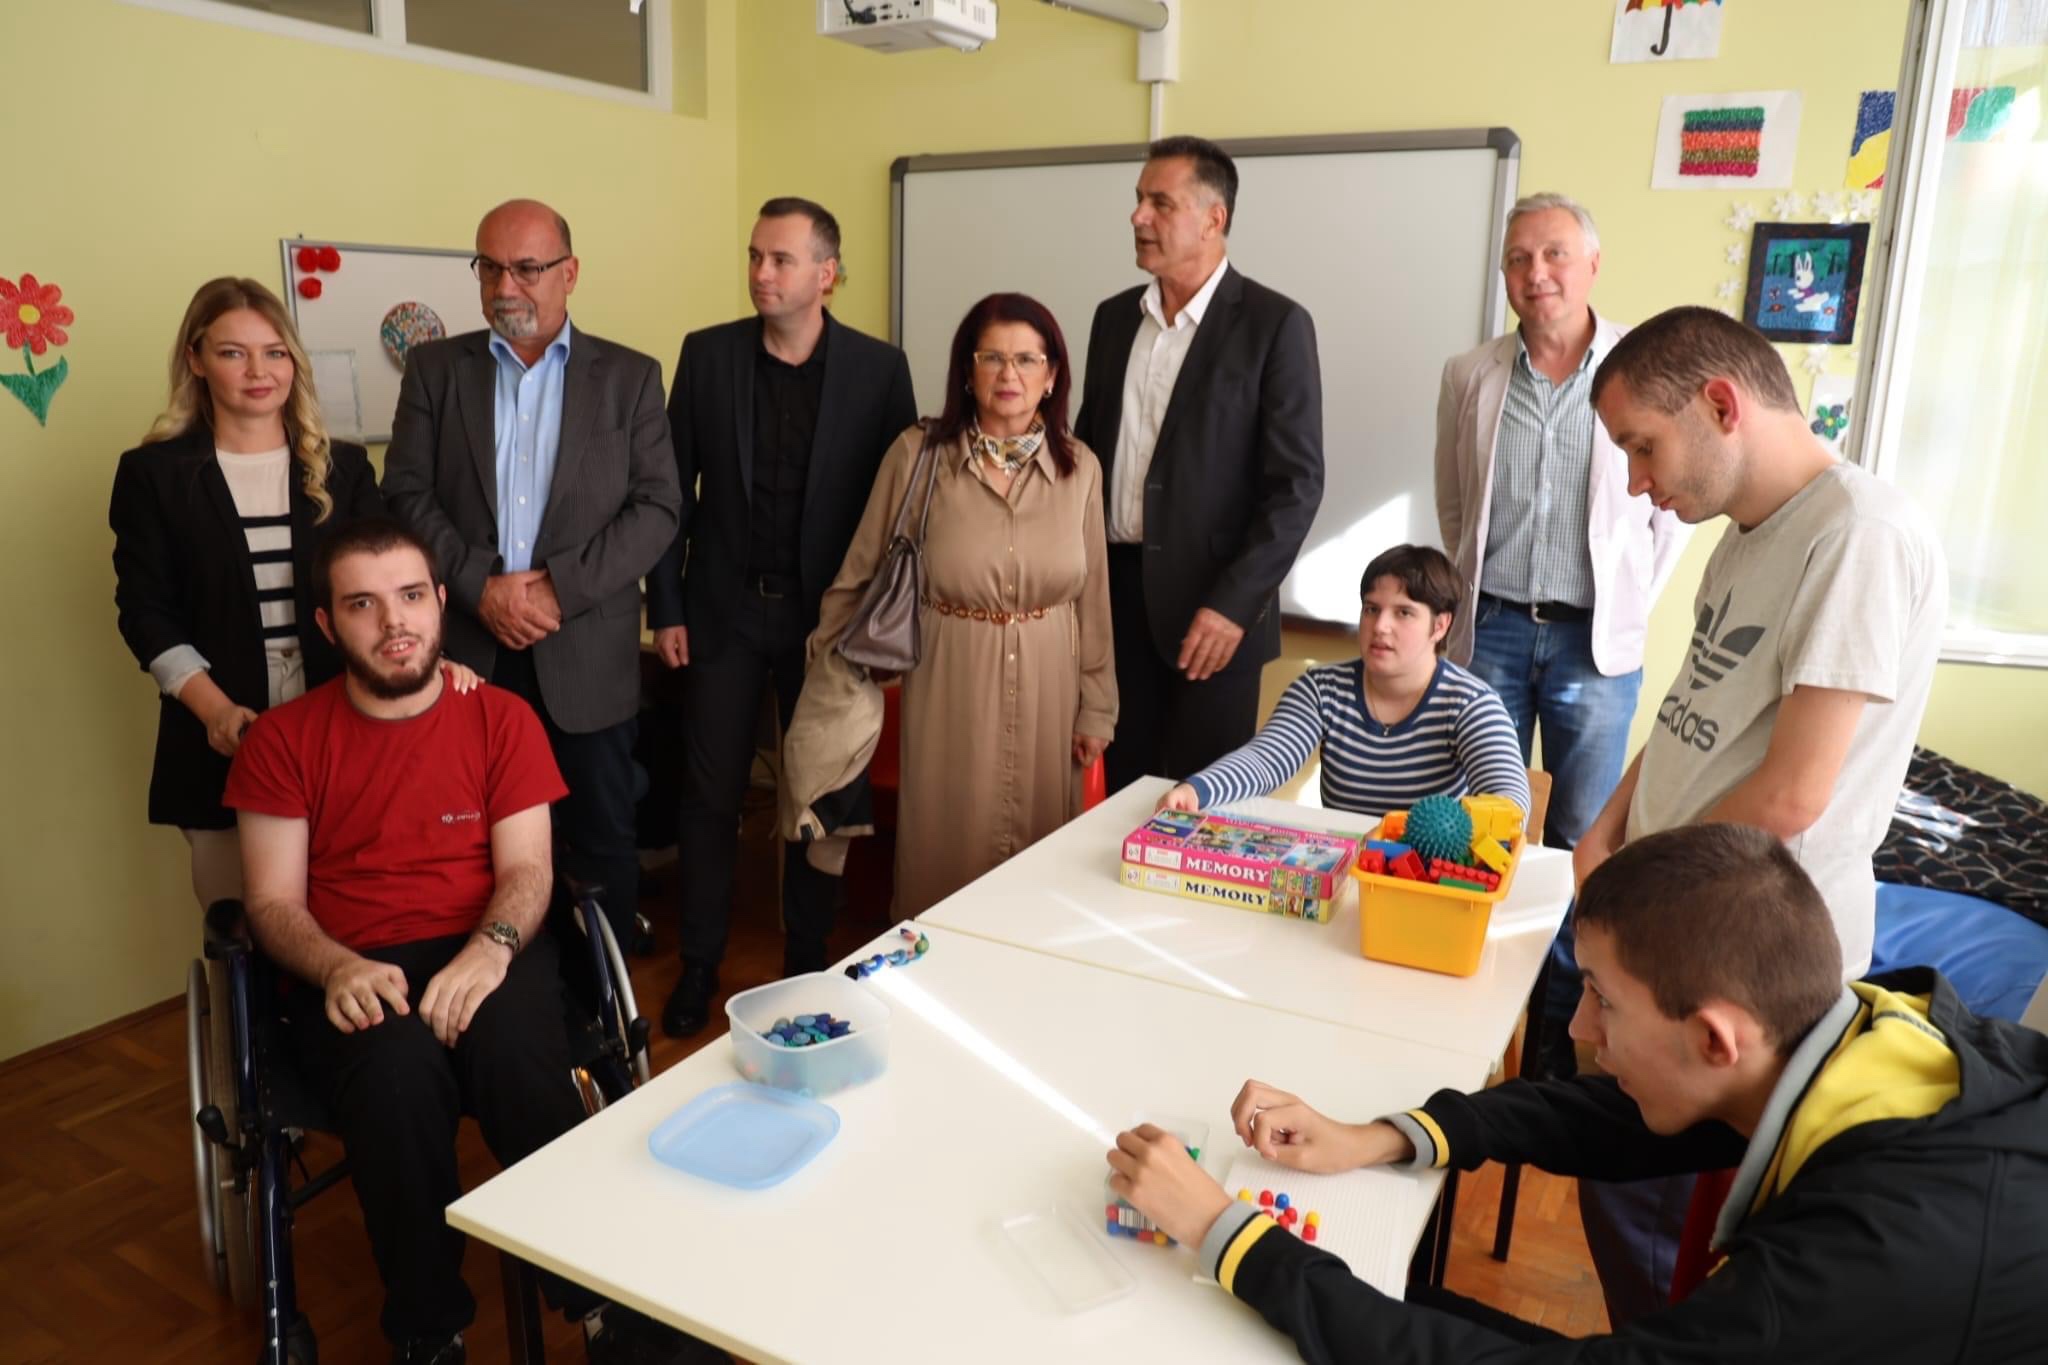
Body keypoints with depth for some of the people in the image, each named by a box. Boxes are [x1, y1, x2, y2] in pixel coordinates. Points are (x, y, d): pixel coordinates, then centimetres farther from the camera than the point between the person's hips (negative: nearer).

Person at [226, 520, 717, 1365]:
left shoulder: (502, 719, 7)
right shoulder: (282, 740, 7)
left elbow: (526, 868, 0)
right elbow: (274, 903, 2)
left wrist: (493, 947, -22)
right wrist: (339, 969, -20)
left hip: (483, 953, 0)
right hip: (351, 973, 0)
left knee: (514, 1050, -34)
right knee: (399, 1065, -34)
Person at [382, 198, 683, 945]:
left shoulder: (630, 376, 4)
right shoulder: (435, 368, 8)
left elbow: (657, 507, -3)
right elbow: (406, 495, 2)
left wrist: (557, 588, -13)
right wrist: (480, 588, -13)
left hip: (587, 656, -1)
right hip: (466, 652, 1)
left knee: (602, 844, 8)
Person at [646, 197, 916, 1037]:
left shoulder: (879, 368, -4)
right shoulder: (707, 354, 0)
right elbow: (673, 488, 2)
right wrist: (665, 607, -1)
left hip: (828, 615, -1)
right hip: (722, 611, 1)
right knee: (709, 797, 7)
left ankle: (807, 962, 27)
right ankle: (699, 965, 23)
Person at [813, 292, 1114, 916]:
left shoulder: (1080, 467, -1)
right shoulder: (917, 454, -8)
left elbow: (1092, 594, 5)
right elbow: (861, 574, 2)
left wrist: (1096, 707, 7)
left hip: (1047, 688, 2)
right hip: (950, 685, -2)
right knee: (947, 854, 9)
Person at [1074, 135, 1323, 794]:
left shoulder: (1275, 324, -7)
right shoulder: (1114, 317, 10)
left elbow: (1297, 482, -11)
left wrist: (1232, 603, -18)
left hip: (1212, 604, -5)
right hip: (1116, 591, 5)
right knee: (1125, 788, 10)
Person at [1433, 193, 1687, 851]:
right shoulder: (1470, 375, 2)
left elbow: (1673, 508, 2)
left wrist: (1632, 608, 2)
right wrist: (1474, 597, 8)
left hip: (1596, 637, -1)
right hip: (1490, 630, 2)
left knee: (1584, 833, 10)